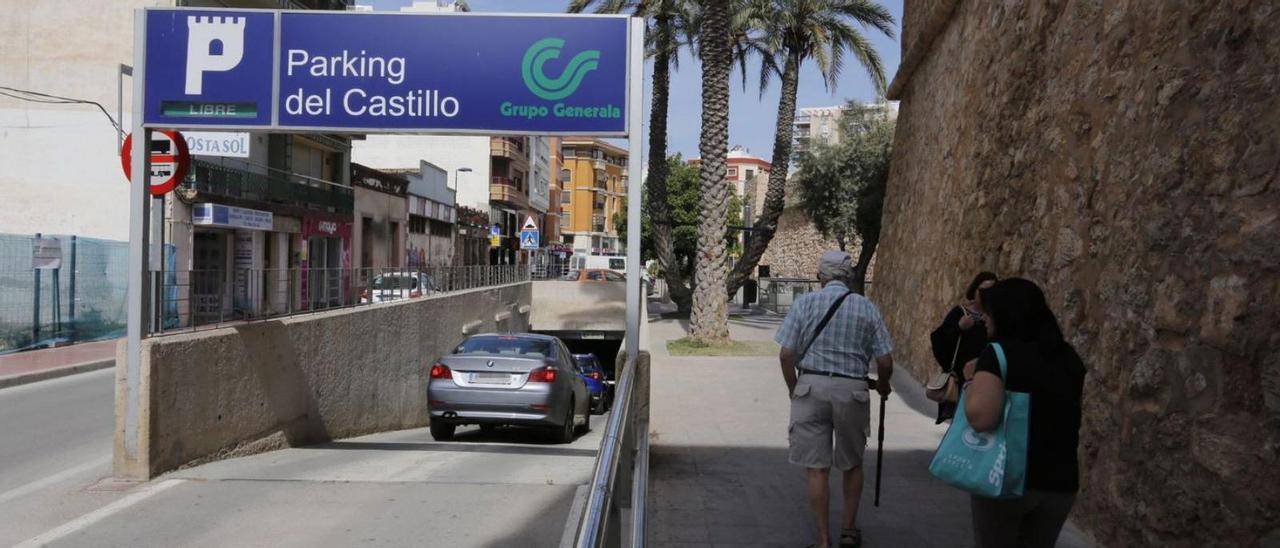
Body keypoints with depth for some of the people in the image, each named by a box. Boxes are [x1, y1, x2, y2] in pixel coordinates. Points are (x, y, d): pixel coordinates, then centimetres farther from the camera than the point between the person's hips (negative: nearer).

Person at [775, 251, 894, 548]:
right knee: (852, 464, 21)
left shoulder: (805, 303, -2)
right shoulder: (867, 307, 1)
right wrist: (883, 386, 21)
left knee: (817, 468, 7)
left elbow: (786, 355, -5)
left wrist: (793, 388, 11)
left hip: (811, 386, -1)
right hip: (852, 390, 1)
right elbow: (885, 362, 1)